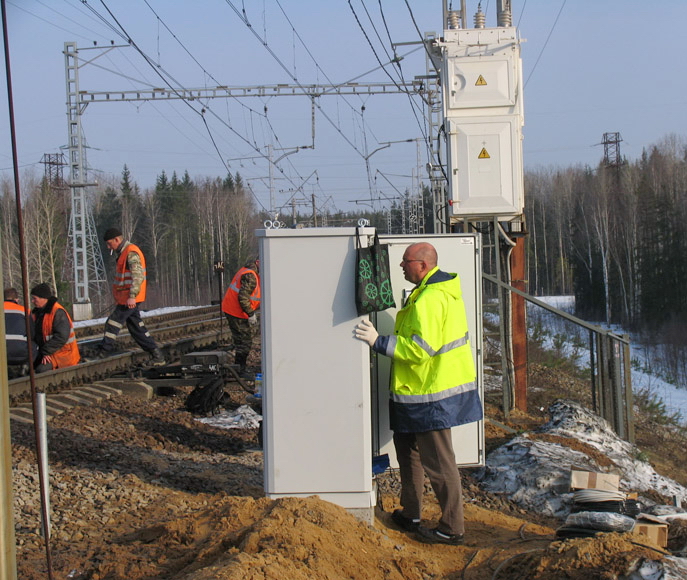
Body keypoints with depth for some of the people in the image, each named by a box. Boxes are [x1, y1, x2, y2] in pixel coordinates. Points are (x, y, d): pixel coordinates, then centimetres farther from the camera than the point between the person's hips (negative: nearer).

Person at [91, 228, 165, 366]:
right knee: (136, 327, 10)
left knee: (112, 324, -5)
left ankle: (102, 354, 2)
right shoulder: (124, 252, 18)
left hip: (130, 299, -10)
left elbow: (138, 275, -24)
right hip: (126, 298, 10)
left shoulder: (131, 253, -15)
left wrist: (132, 296, -31)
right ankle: (157, 356, 10)